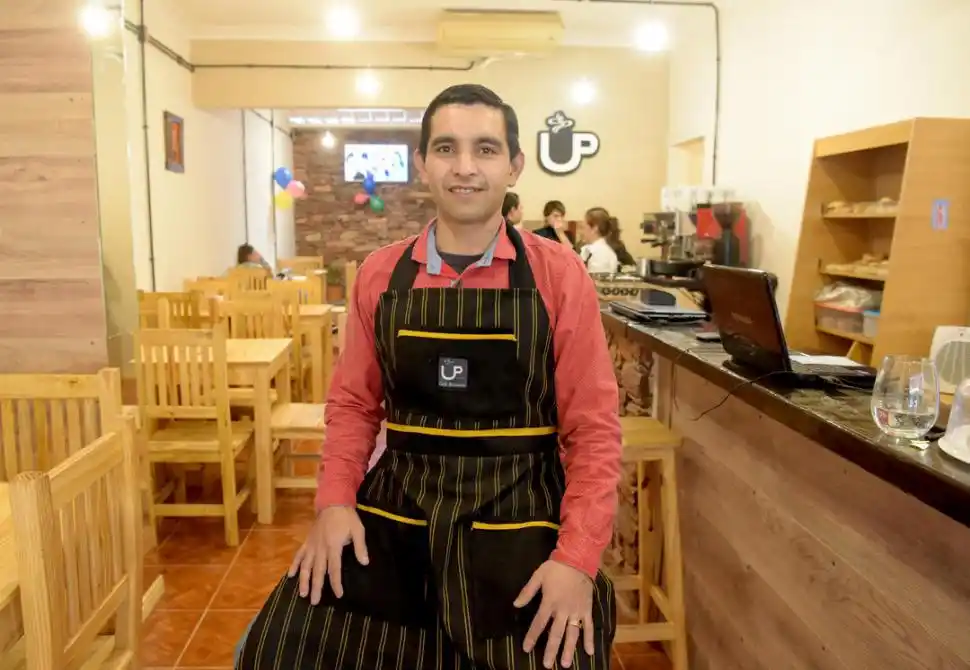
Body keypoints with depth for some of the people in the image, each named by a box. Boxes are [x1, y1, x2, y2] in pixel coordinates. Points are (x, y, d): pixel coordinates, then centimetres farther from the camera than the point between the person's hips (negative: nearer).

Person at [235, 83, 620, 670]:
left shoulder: (559, 275, -6)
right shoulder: (380, 275, 2)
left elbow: (593, 427, -5)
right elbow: (353, 402, 11)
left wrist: (578, 557, -13)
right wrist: (335, 501, -5)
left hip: (518, 516, -1)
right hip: (395, 509, 2)